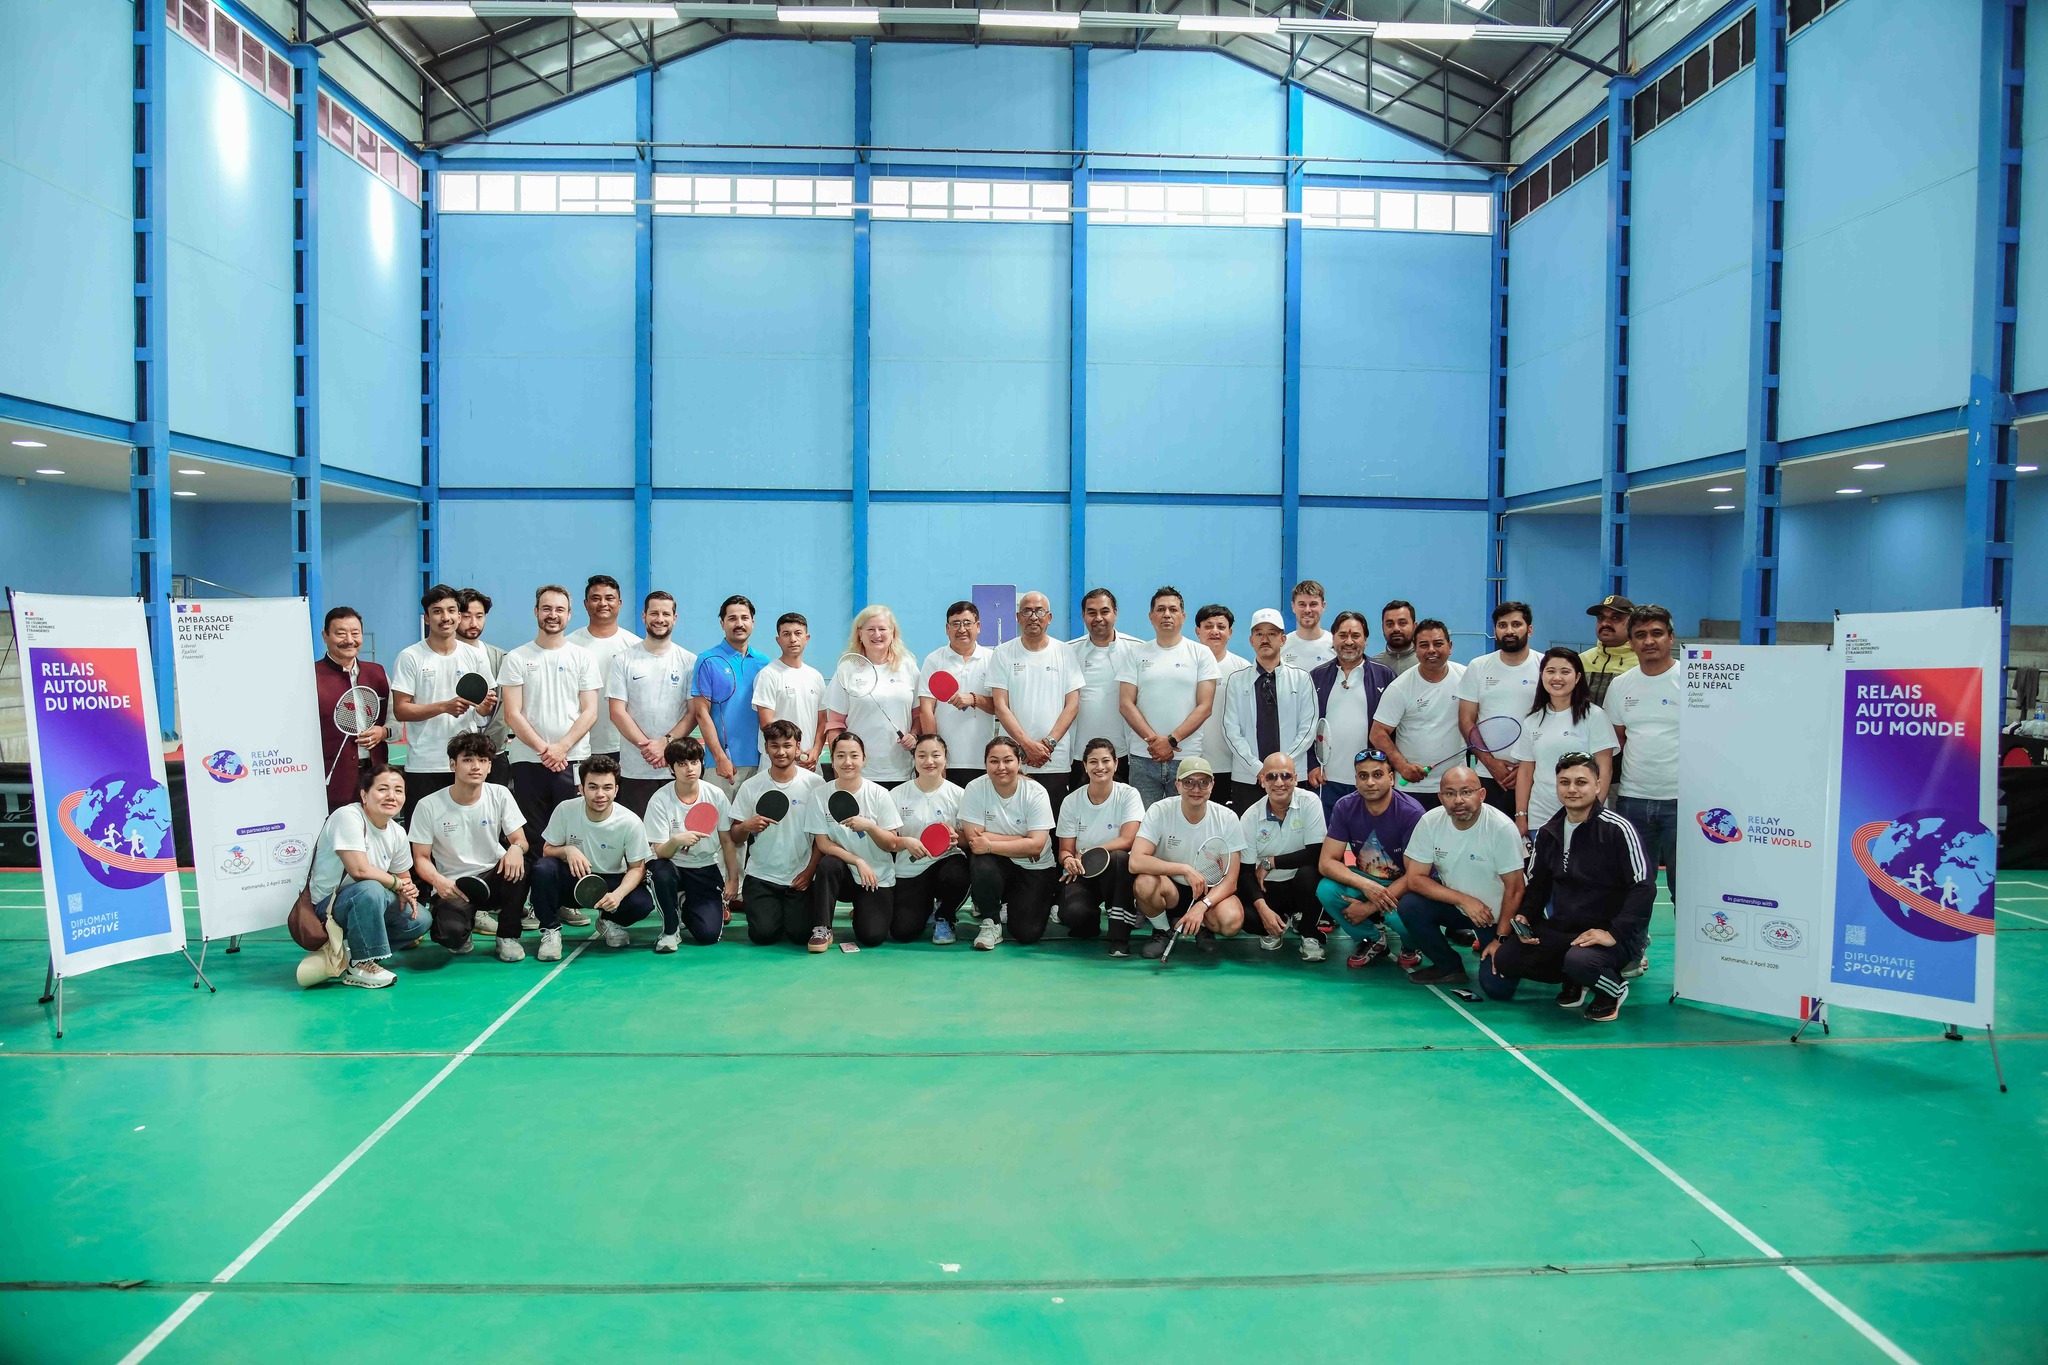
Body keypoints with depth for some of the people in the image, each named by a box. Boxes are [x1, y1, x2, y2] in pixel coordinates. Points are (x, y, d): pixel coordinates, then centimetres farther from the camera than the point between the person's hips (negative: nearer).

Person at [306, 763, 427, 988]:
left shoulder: (397, 832, 3)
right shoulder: (348, 817, -21)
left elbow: (405, 879, 13)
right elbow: (359, 870, -31)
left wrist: (408, 892, -12)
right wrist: (397, 884, -15)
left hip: (362, 903, 8)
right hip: (327, 906, -8)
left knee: (419, 920, -6)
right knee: (369, 889, -37)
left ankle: (356, 949, 11)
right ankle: (361, 965, -23)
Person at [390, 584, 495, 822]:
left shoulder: (476, 656, 9)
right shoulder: (410, 657, -1)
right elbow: (400, 710, -6)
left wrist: (486, 705, -9)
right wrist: (444, 707, -17)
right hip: (424, 765, -2)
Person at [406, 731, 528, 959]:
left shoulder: (500, 795, -4)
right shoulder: (429, 806, -9)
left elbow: (520, 840, -3)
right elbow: (421, 858, -3)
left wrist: (516, 848, -29)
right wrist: (438, 881, -26)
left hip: (492, 878, 2)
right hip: (452, 886, -2)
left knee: (517, 864, -33)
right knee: (450, 934, -32)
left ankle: (508, 936, -9)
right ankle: (472, 918, 9)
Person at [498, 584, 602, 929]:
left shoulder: (582, 658, 7)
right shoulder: (517, 659, 4)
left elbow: (590, 712, 2)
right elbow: (513, 714, -2)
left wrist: (561, 747, -11)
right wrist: (543, 749, -12)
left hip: (572, 761, 1)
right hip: (528, 761, 0)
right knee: (535, 839, 3)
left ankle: (568, 902, 14)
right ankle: (542, 909, 8)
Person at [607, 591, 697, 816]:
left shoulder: (689, 662, 6)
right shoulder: (623, 660, 5)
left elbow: (694, 712, 1)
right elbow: (617, 712, -1)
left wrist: (665, 743, -13)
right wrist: (646, 745, -13)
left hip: (678, 769, 0)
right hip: (634, 770, 0)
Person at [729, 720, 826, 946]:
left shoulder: (815, 783, -3)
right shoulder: (751, 786, 0)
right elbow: (735, 838, 3)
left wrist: (810, 870, -8)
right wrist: (747, 826, -19)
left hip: (800, 877, -1)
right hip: (761, 876, 1)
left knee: (800, 933, -14)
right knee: (763, 934, -14)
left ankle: (792, 909, 21)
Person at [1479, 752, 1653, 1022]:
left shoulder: (1617, 829, -12)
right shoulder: (1548, 833, 8)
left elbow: (1644, 886, -16)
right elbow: (1536, 886, 18)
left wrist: (1614, 933, -22)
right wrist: (1525, 920, 0)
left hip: (1606, 933, -6)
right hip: (1560, 929, 6)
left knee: (1579, 960, -38)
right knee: (1500, 959, -11)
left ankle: (1614, 988, 0)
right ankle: (1573, 980, 12)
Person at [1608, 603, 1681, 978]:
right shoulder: (1621, 686, 9)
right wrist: (1611, 784, 10)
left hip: (1680, 800, -4)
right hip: (1632, 799, 4)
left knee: (1684, 886, 3)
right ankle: (1631, 955, 24)